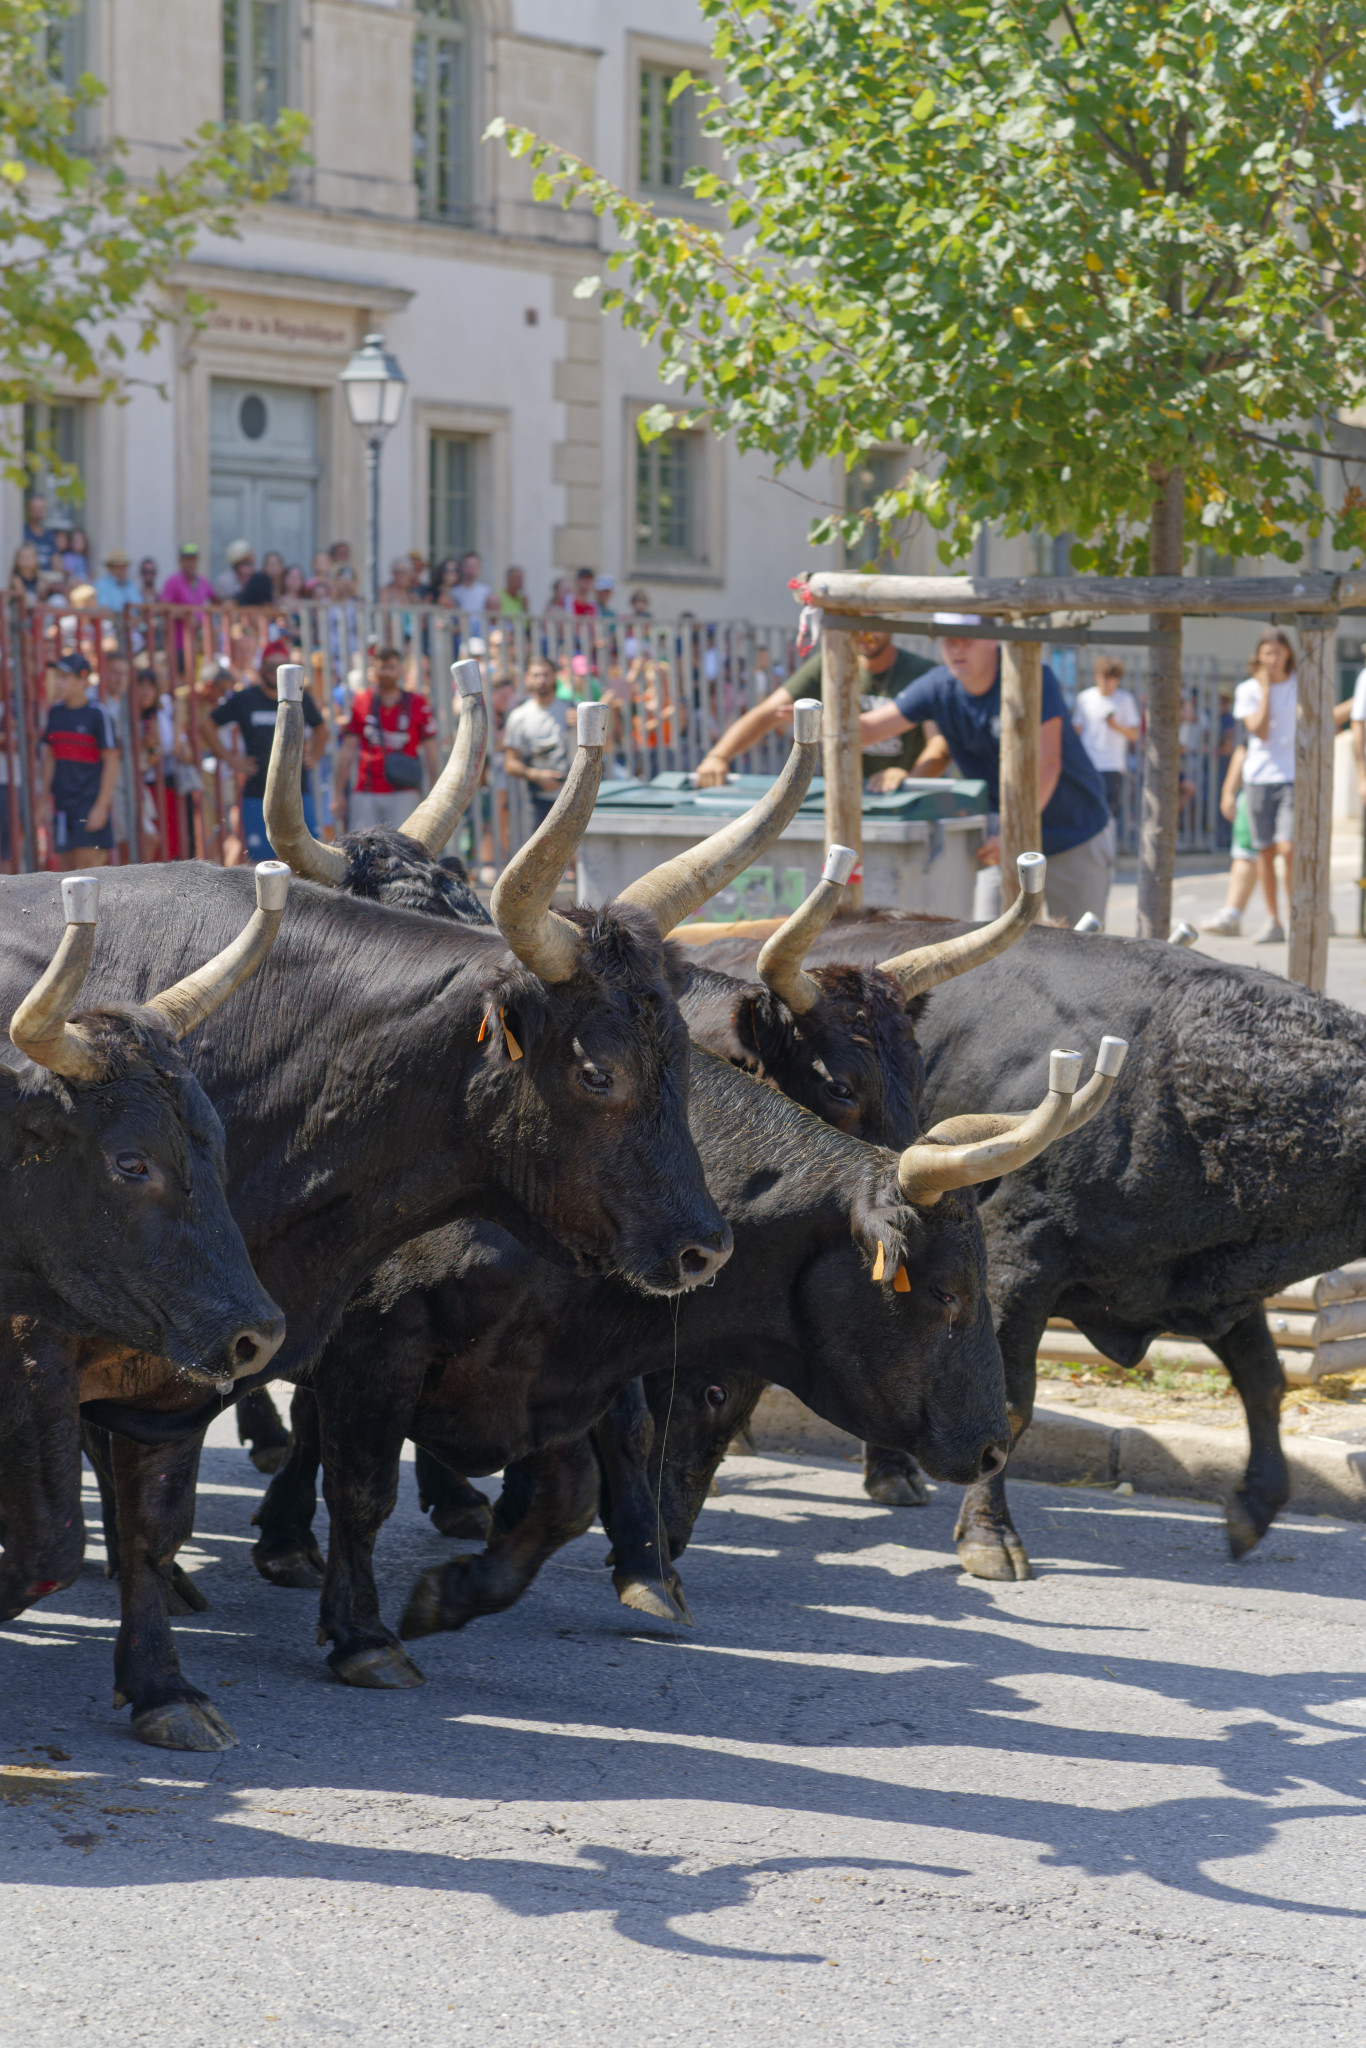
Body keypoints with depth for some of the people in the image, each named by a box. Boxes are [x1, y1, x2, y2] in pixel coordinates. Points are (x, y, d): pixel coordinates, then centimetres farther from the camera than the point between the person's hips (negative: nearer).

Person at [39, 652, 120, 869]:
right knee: (66, 866, 5)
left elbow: (111, 762, -7)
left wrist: (101, 806, -12)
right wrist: (44, 800, 14)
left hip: (90, 801, -6)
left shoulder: (97, 714, -7)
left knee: (87, 866, -11)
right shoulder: (56, 712, 10)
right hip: (62, 803, 6)